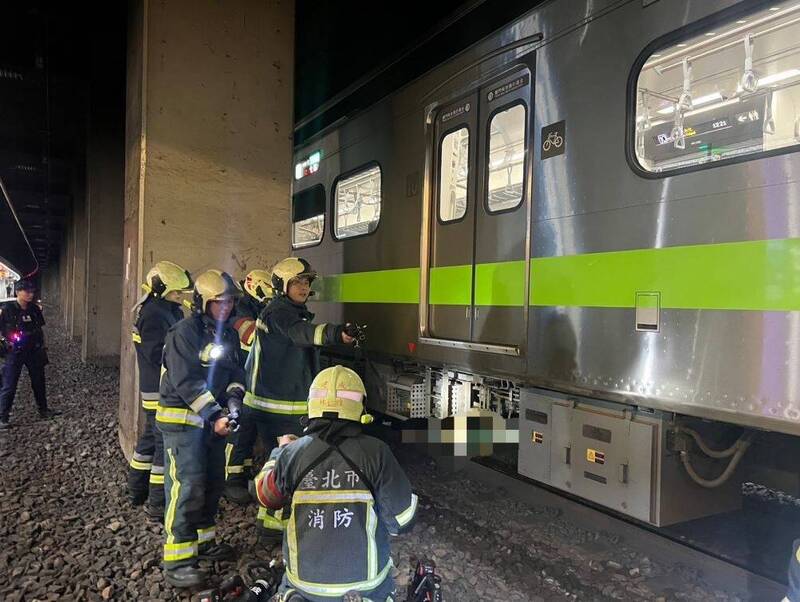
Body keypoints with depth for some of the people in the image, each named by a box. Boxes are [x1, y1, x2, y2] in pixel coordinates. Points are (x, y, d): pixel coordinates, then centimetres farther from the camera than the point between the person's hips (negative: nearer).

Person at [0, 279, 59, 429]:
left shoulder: (35, 309, 2)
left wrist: (42, 348, 11)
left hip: (34, 351, 5)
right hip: (15, 352, -5)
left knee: (39, 382, 16)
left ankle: (43, 410, 31)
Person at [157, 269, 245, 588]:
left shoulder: (229, 334, 9)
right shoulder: (184, 332, -17)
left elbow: (236, 371, 10)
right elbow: (186, 382, -23)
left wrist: (233, 398, -10)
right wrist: (214, 416, -25)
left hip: (213, 418, 8)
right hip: (183, 419, -8)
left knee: (213, 483, 16)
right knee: (186, 486, -10)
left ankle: (203, 541, 33)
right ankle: (177, 561, -2)